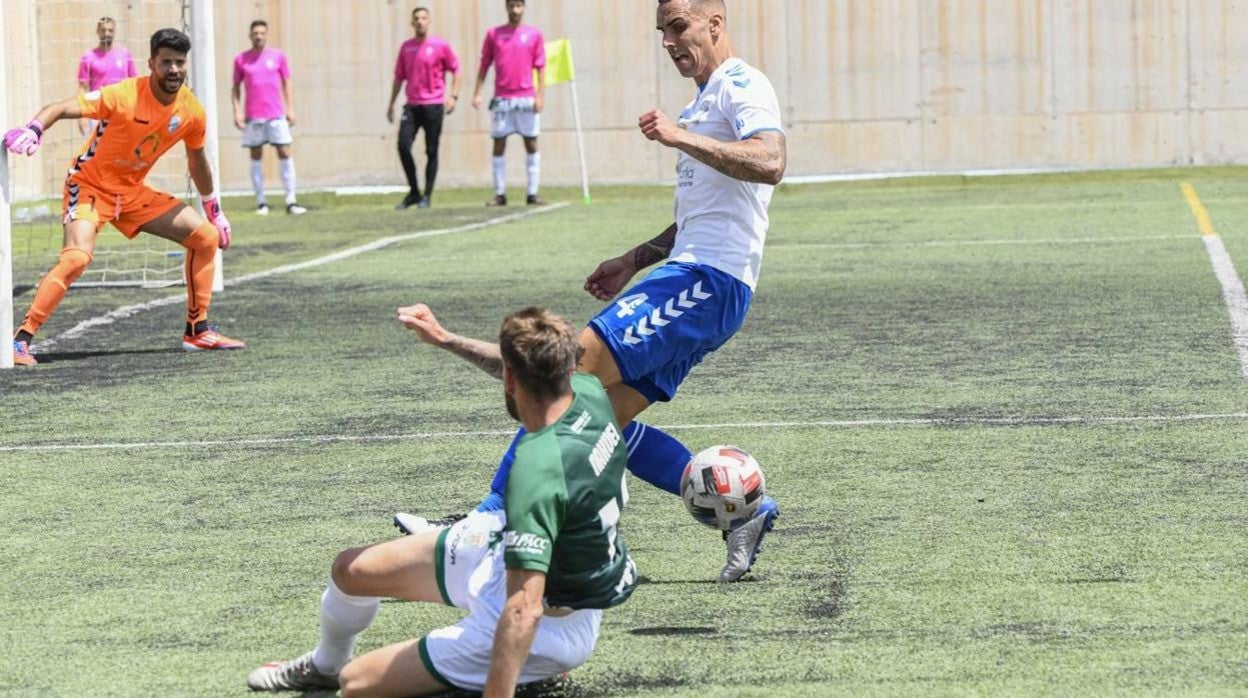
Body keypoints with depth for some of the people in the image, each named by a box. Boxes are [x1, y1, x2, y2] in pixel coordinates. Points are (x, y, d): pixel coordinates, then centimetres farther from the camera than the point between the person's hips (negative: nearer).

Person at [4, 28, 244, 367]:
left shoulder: (191, 111, -6)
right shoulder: (124, 96, -24)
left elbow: (197, 162, 13)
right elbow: (61, 109, -29)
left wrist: (214, 211, 22)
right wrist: (33, 129, -49)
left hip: (133, 191, 7)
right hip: (91, 185, -7)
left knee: (206, 237, 2)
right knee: (77, 257, -31)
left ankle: (198, 332, 13)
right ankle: (20, 341, -24)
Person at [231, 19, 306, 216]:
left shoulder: (277, 56, 6)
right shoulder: (241, 59, 5)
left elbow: (287, 83, 10)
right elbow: (236, 87, 10)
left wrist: (290, 109, 3)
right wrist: (237, 111, -1)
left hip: (276, 115, 0)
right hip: (252, 117, 0)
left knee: (285, 153, -5)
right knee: (256, 157, 2)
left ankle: (291, 201, -5)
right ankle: (261, 203, 6)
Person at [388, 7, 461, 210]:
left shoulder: (440, 45, -2)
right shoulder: (406, 47, 10)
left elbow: (456, 69, 4)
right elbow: (399, 77, 17)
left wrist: (453, 96, -6)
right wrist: (391, 103, 15)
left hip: (433, 105, -3)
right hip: (412, 106, 3)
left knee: (431, 151, 1)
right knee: (403, 146, -9)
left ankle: (427, 196, 9)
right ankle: (413, 192, 4)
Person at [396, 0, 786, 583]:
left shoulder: (742, 85, -5)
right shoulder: (706, 102, 26)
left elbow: (769, 163, -26)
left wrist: (681, 137, -26)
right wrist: (633, 262, 27)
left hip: (708, 281, -11)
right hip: (693, 281, 11)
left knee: (573, 365, -19)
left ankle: (490, 523, -21)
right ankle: (743, 512, 8)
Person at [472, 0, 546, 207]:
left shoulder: (534, 34, 4)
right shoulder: (494, 34, 7)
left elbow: (541, 67, 3)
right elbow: (484, 65, 9)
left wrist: (540, 95, -5)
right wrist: (477, 93, 2)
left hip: (526, 99, -1)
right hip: (501, 99, 1)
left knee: (531, 144, -1)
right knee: (499, 145, 0)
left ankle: (533, 193, 3)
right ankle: (499, 194, 5)